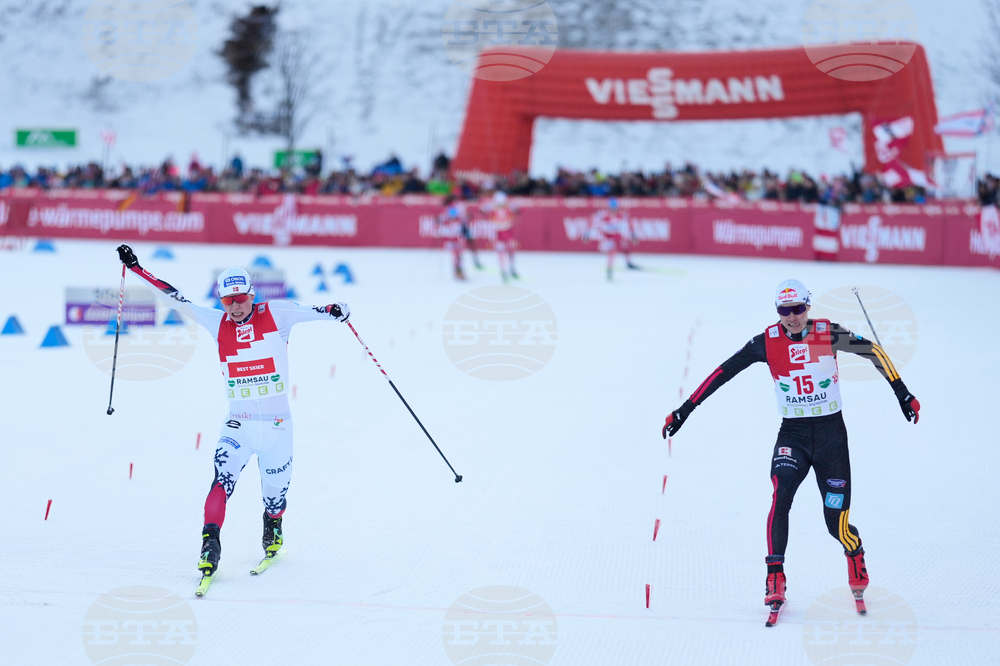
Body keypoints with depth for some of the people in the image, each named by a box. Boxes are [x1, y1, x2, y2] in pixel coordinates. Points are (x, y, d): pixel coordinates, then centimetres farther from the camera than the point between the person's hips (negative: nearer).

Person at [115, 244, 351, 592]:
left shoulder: (274, 315, -3)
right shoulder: (218, 323, 3)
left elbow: (306, 311, -14)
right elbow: (176, 299, 5)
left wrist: (334, 311, -36)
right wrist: (135, 267, 5)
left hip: (277, 423, -1)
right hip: (238, 423, 1)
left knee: (275, 493, 10)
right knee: (223, 479, -22)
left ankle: (273, 534, 40)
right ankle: (210, 544, -23)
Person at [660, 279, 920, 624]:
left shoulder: (828, 334, -7)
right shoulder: (768, 342, -4)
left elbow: (873, 351, 2)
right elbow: (724, 371, -4)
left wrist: (903, 394, 3)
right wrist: (685, 409, -6)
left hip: (831, 432, -1)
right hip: (791, 433, 1)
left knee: (837, 522, -2)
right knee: (780, 497, -25)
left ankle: (856, 559, 33)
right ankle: (775, 579, -18)